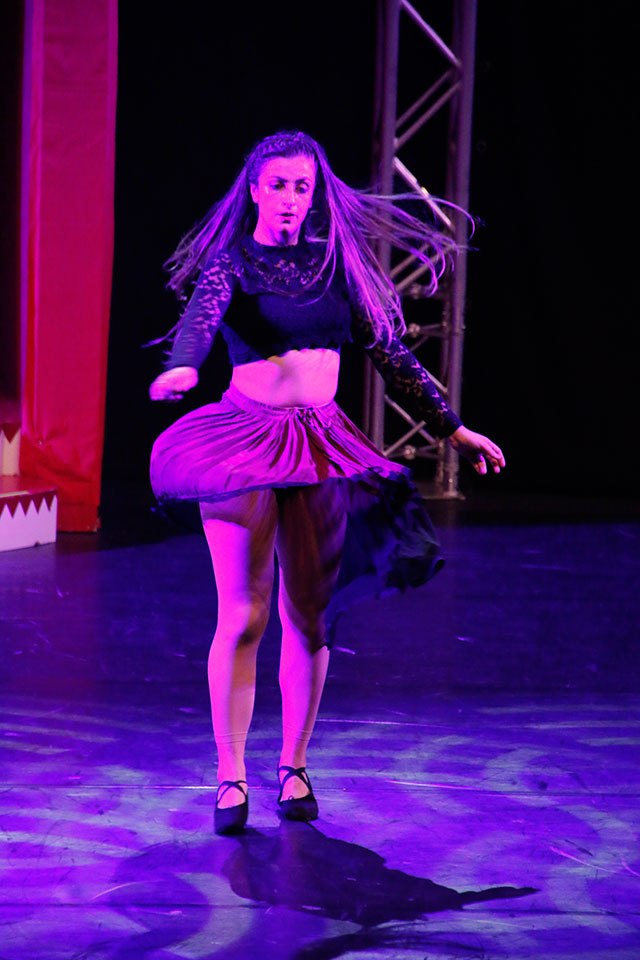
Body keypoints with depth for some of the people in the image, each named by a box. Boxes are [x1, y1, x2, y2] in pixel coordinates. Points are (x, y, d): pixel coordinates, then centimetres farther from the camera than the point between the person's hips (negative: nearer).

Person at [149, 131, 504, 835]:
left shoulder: (336, 262, 11)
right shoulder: (230, 261, 0)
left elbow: (389, 352, 15)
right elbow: (201, 317, -21)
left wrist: (450, 427, 15)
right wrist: (182, 368, -44)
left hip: (321, 444, 3)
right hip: (247, 439, -3)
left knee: (310, 617, 4)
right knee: (243, 617, -7)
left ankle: (294, 766, 19)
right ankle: (231, 776, 4)